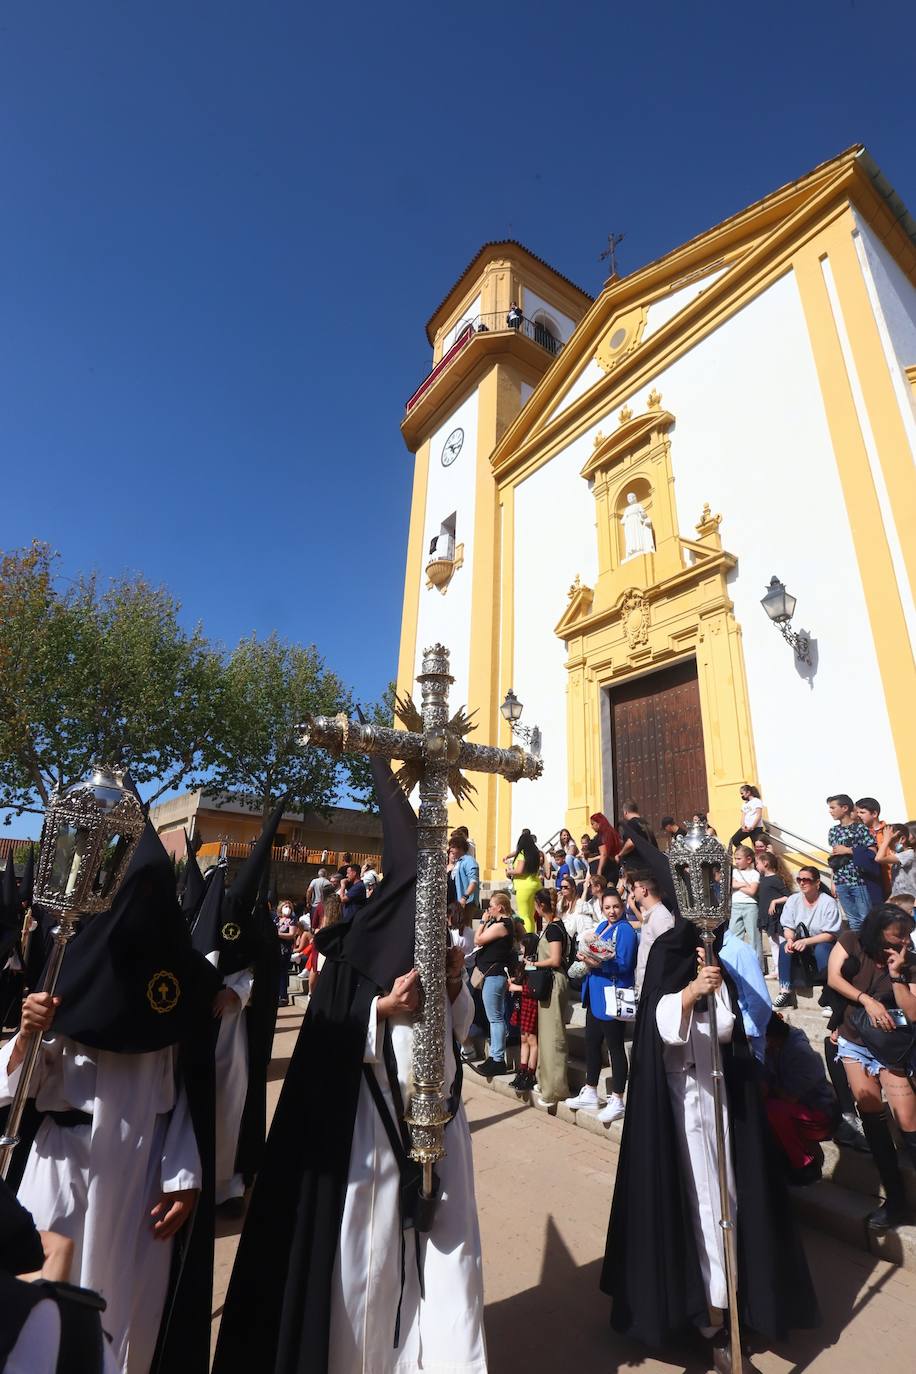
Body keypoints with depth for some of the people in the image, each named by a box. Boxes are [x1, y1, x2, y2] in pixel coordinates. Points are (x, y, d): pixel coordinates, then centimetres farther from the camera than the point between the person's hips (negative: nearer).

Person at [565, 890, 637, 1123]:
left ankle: (617, 1102, 18)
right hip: (596, 994, 9)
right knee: (592, 1042, 17)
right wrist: (586, 957, -3)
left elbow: (623, 964, -21)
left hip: (612, 996, -9)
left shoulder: (625, 930, -14)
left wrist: (599, 964, -32)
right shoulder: (602, 927, 11)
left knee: (614, 1046, 4)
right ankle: (590, 1093, 33)